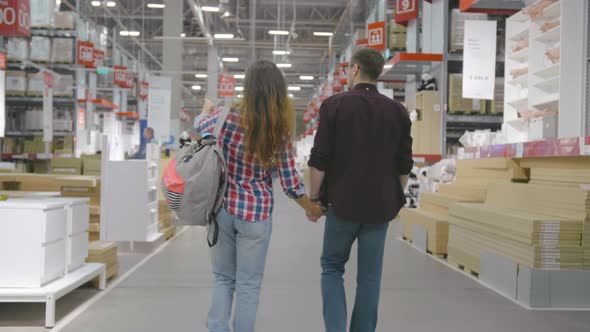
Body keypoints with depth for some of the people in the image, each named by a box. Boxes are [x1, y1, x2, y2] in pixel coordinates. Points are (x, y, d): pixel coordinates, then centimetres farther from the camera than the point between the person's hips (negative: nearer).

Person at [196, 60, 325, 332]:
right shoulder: (280, 131, -7)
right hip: (256, 213, -1)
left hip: (222, 208, 1)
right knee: (248, 284, 10)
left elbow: (200, 127, 15)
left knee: (223, 278, 16)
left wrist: (211, 112, 36)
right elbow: (289, 182, -2)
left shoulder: (228, 116, -8)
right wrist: (311, 208, 14)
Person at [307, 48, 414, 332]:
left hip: (342, 202, -2)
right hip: (381, 205, 3)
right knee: (369, 275, 10)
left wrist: (313, 197, 2)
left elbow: (319, 160, -9)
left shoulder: (334, 105, -6)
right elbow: (404, 165, 6)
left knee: (332, 267, 13)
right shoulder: (397, 111, 4)